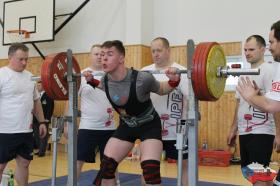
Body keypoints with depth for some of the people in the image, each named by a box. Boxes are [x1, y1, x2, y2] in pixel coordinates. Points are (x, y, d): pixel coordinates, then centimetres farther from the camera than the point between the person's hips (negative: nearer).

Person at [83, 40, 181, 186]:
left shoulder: (141, 79, -30)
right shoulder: (105, 80, -14)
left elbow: (161, 90, -11)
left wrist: (174, 81, -29)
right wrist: (91, 81, 3)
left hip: (149, 125, -5)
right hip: (126, 125, 5)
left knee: (150, 171, -19)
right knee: (106, 167, 2)